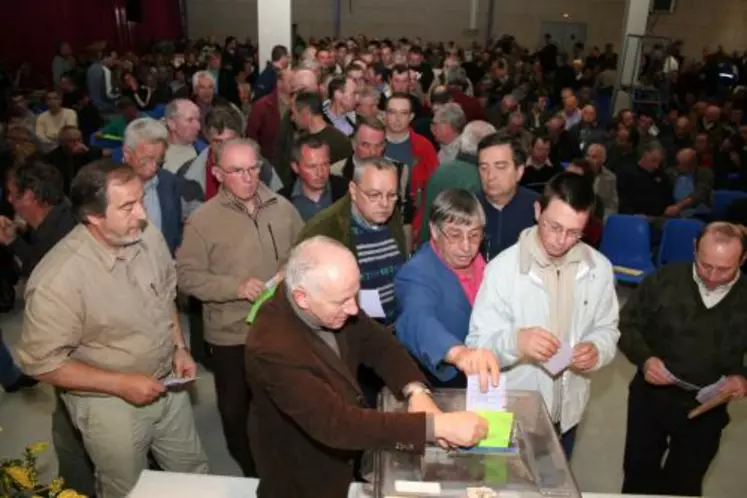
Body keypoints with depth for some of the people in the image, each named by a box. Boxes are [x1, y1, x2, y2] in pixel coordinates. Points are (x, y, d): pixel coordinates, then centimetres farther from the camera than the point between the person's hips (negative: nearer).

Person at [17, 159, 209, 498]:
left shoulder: (149, 237, -13)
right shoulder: (57, 280, -31)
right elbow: (41, 363, -21)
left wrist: (180, 348, -2)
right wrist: (121, 383, -23)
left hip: (167, 384, 5)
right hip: (110, 404, -5)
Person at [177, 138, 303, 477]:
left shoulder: (282, 208, 0)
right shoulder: (203, 219, -10)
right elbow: (187, 275, -13)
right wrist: (236, 287, -22)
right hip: (232, 334, -2)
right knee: (235, 409, 15)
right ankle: (250, 472, 41)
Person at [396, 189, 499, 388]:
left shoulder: (475, 258, 0)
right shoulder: (416, 274, -23)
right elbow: (418, 322, -44)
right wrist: (459, 353, -61)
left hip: (483, 367, 7)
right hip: (442, 383, -6)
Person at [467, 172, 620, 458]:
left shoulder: (599, 268, -5)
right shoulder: (503, 267, -19)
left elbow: (606, 329, 4)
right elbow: (477, 343, -19)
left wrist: (596, 350, -19)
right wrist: (515, 341, -39)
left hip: (568, 411, 4)